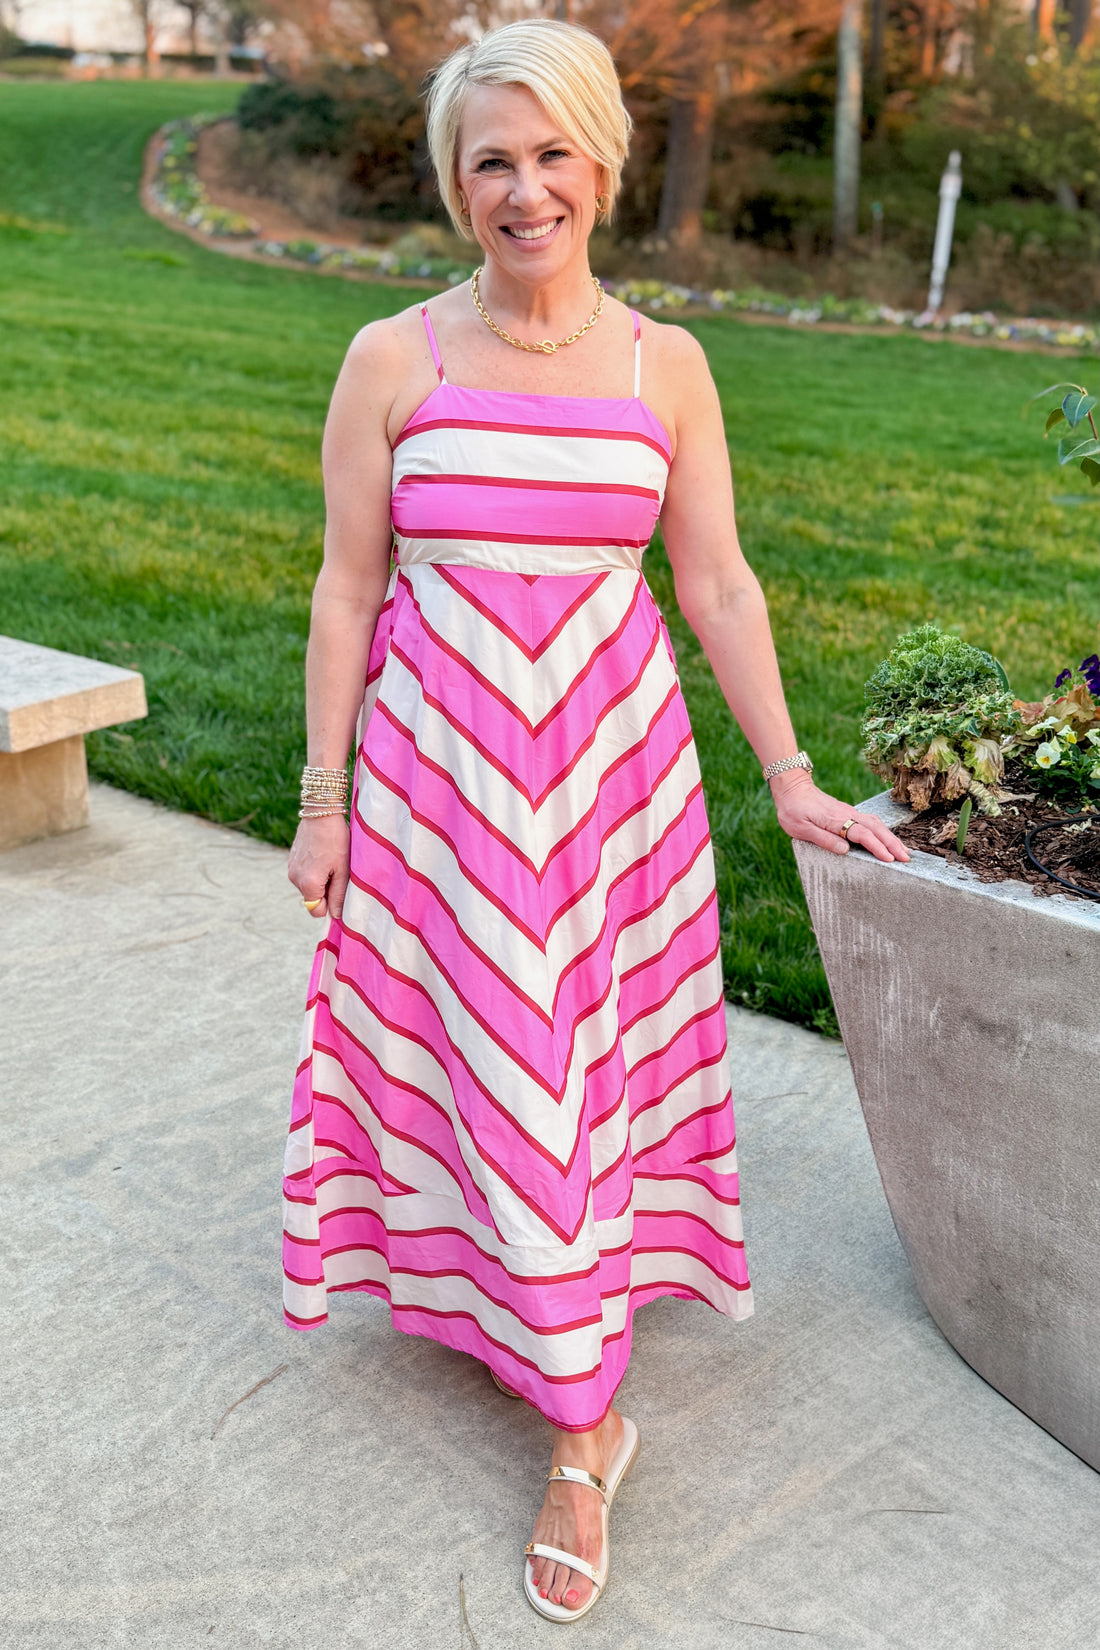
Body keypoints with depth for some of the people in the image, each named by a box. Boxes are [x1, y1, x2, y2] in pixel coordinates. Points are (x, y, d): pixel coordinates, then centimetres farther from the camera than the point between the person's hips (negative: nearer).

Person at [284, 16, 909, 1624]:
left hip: (611, 756, 1)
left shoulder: (665, 367, 2)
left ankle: (576, 1437, 18)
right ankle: (589, 1408, 28)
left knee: (581, 1066, 4)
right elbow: (347, 588, 0)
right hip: (437, 761, 0)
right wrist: (322, 796, -1)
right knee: (467, 1053, 6)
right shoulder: (394, 361, -2)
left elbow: (717, 584, 5)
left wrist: (791, 780, 4)